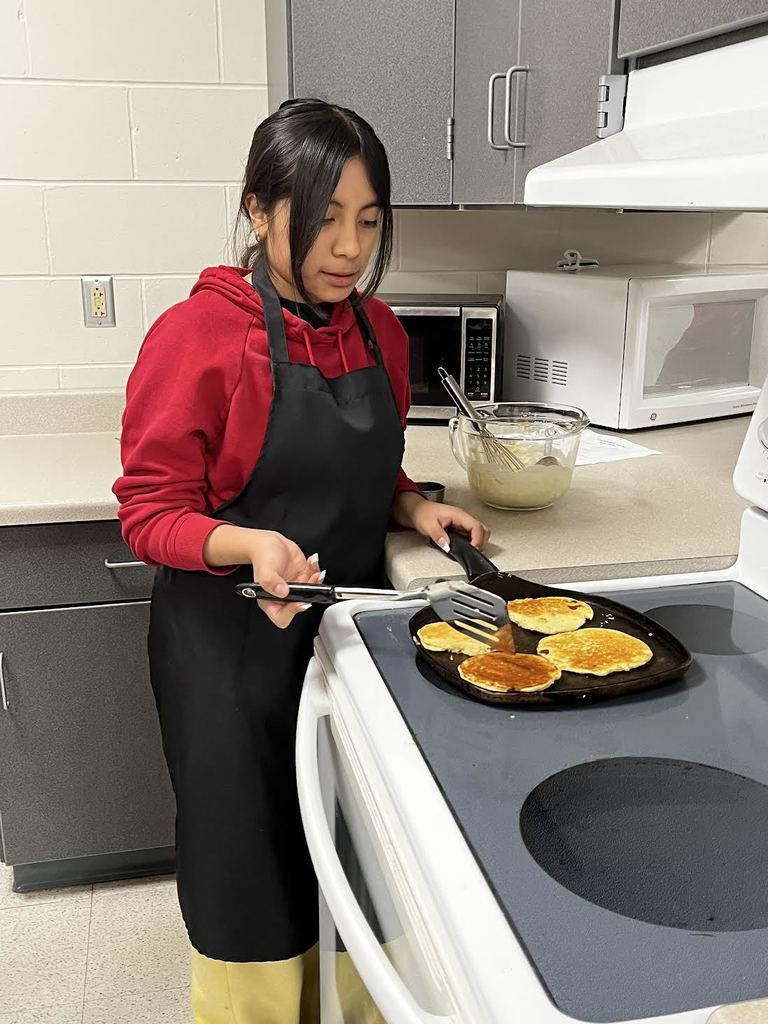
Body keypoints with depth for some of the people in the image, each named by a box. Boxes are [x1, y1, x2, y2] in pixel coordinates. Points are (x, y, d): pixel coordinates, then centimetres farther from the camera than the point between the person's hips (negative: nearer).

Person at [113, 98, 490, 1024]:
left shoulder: (377, 328, 3)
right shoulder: (196, 335, -16)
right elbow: (150, 512, -13)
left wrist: (413, 509, -3)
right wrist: (248, 546, -31)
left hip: (352, 621, 6)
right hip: (233, 643, -5)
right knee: (256, 877, 10)